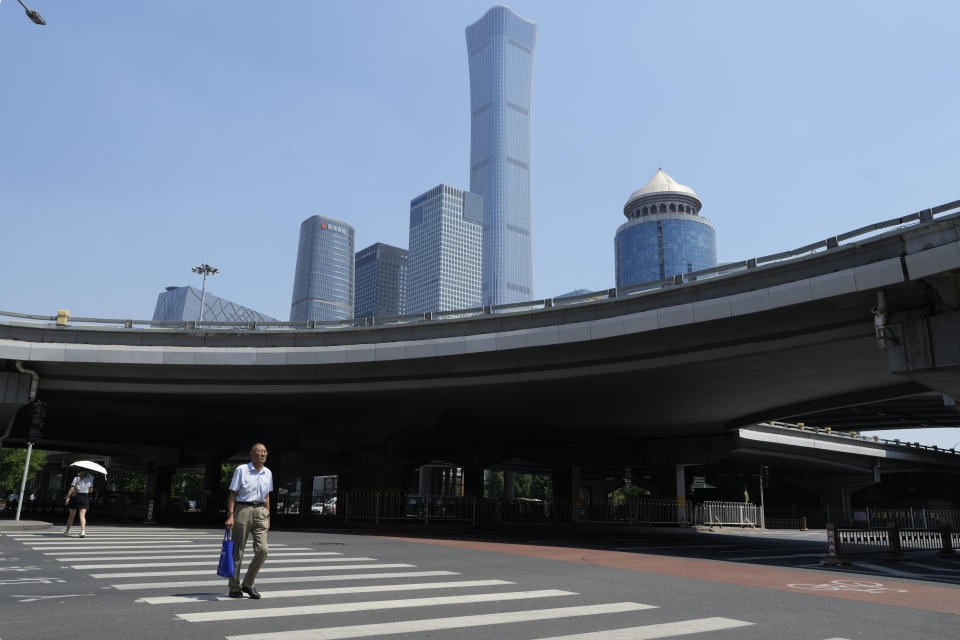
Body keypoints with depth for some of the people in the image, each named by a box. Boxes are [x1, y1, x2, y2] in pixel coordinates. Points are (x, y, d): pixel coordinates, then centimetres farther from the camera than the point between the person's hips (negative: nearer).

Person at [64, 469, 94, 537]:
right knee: (82, 516, -4)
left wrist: (67, 498, -6)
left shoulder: (76, 479, -3)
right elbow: (91, 490, 11)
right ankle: (83, 531, -21)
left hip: (75, 497, -1)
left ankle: (67, 531, 26)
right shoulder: (90, 479, 5)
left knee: (71, 515, 14)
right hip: (85, 498, 1)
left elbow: (71, 489, -9)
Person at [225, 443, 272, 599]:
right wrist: (230, 515, -13)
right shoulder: (241, 470, -3)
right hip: (243, 510, -4)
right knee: (237, 551, 2)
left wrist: (268, 517, 15)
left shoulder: (267, 473, 11)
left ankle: (248, 584, 10)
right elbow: (232, 494, -5)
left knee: (262, 550, -7)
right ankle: (234, 588, 16)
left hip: (260, 511, 4)